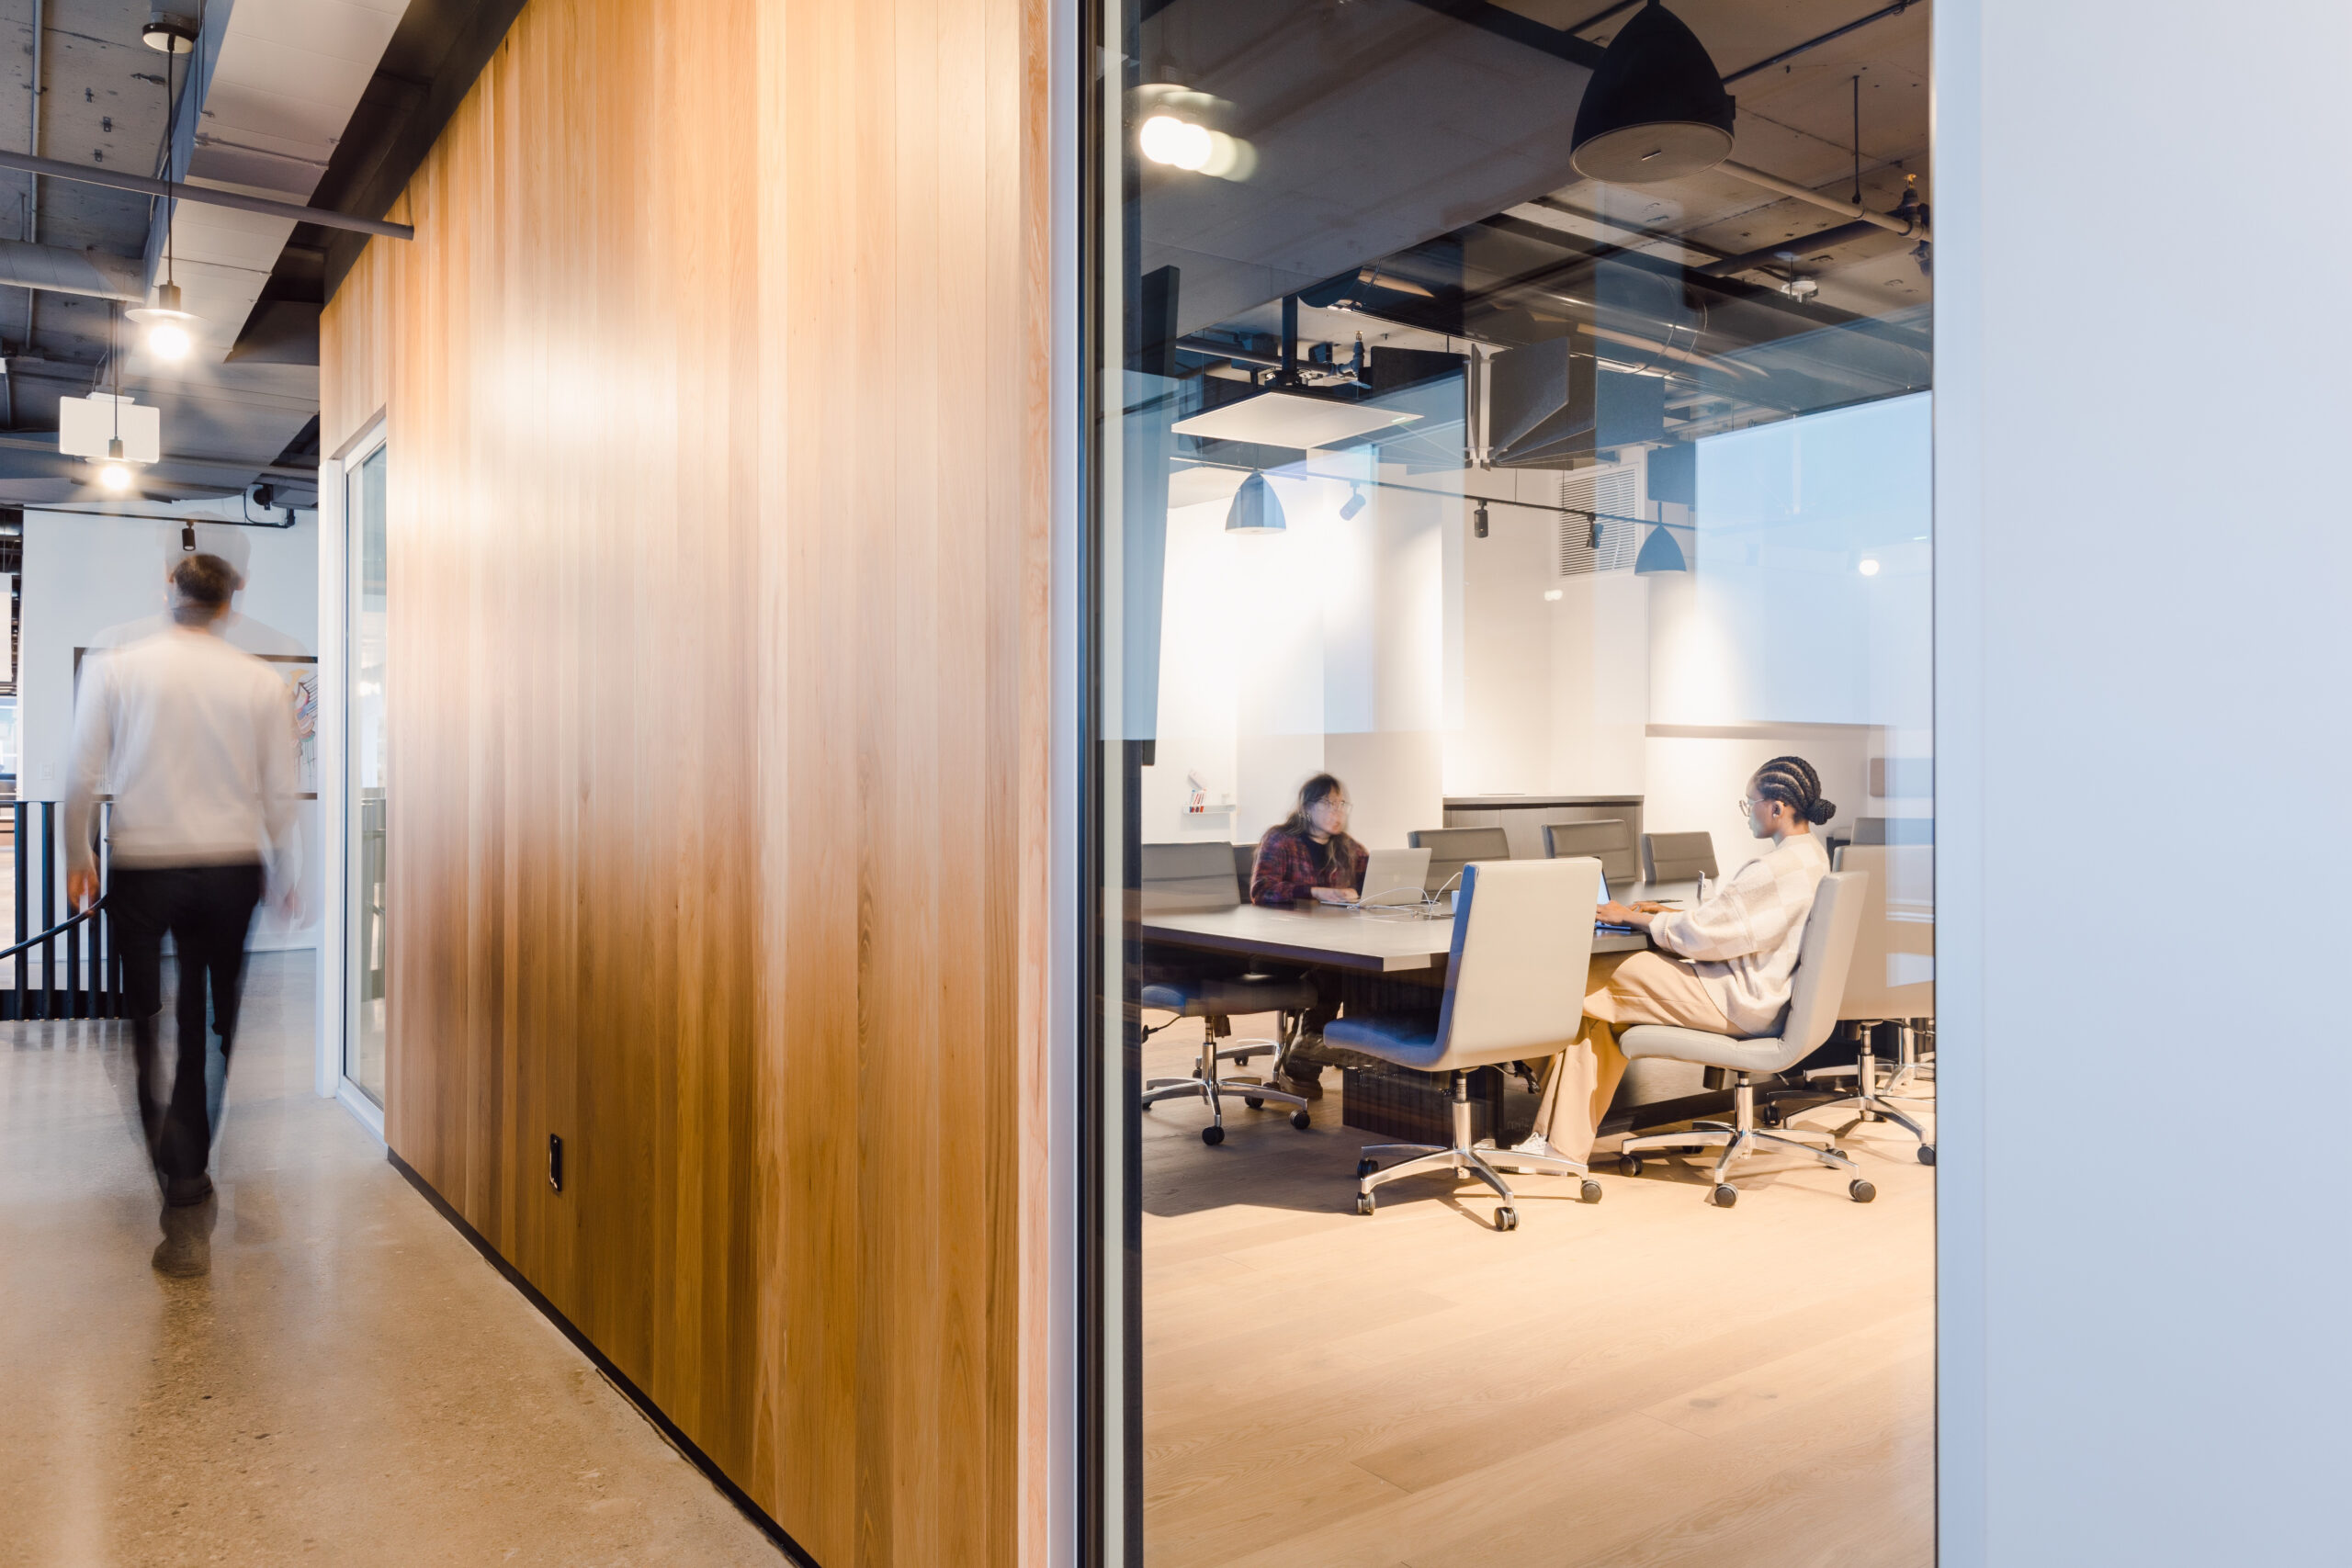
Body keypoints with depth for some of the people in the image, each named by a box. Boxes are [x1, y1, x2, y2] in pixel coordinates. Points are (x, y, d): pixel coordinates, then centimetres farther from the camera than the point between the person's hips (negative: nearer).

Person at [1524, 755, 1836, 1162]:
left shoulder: (1780, 867, -21)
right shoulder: (1810, 854, 12)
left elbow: (1699, 933, -20)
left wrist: (1633, 917, -7)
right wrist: (1673, 913, 14)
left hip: (1738, 1003, -11)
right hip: (1751, 993, 11)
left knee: (1588, 980, -7)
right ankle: (1563, 1140, 5)